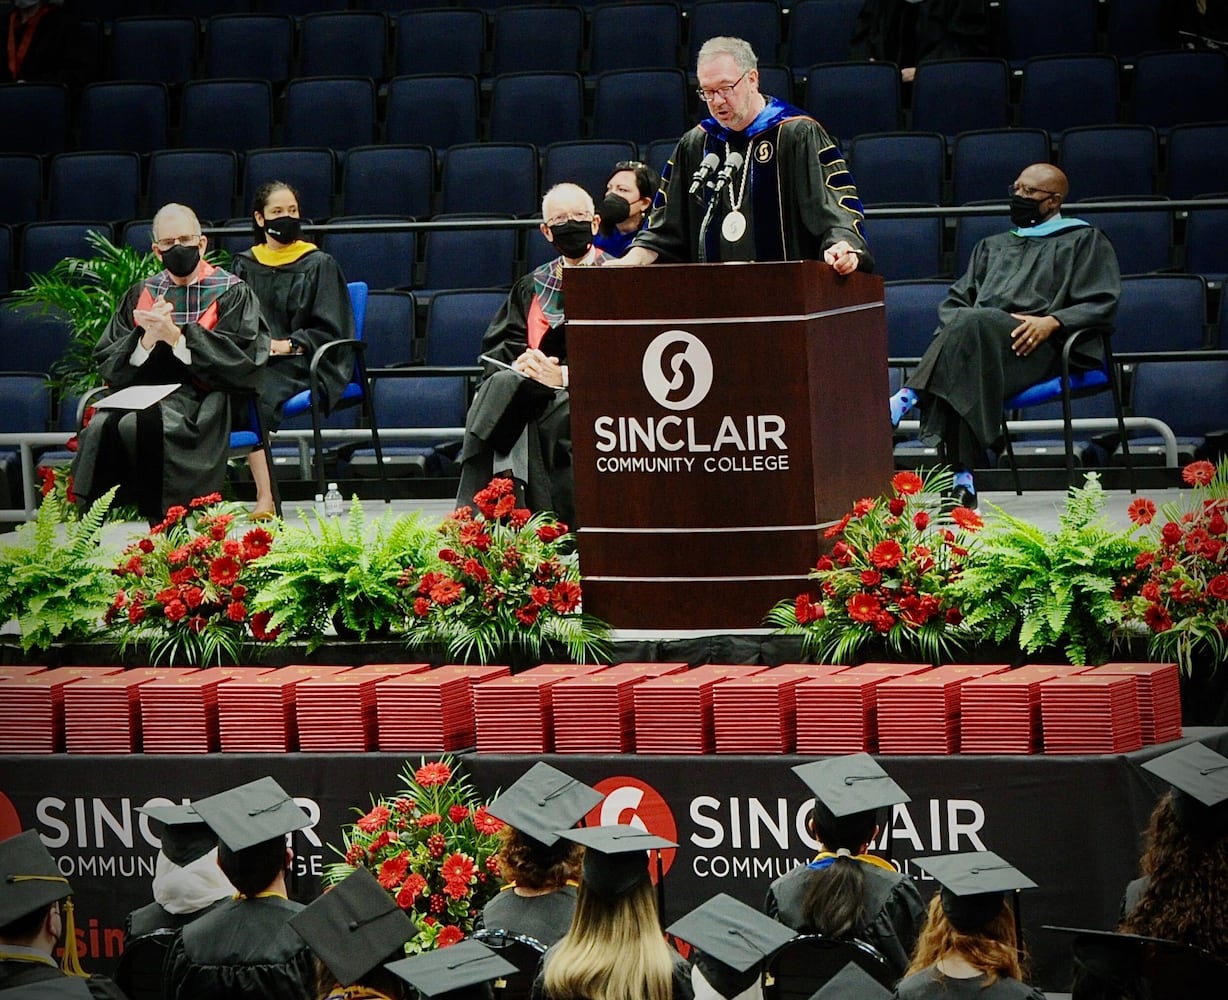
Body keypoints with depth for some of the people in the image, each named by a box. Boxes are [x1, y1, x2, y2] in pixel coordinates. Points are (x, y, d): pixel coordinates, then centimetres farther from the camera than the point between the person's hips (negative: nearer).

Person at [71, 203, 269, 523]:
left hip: (200, 395, -4)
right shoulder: (141, 294, 19)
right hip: (141, 388, 4)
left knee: (138, 425, -35)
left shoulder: (231, 293, 8)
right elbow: (106, 364, 12)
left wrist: (177, 336, -14)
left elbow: (240, 358, -5)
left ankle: (160, 528, -28)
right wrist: (146, 340, -9)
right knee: (100, 428, -30)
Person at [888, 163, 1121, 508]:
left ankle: (908, 398, -49)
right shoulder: (992, 246, 35)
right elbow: (954, 300, 26)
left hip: (1037, 348, -4)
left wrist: (1053, 321, -13)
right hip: (979, 337, 4)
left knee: (973, 323, -37)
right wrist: (956, 325, 1)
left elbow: (1102, 303, 5)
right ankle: (962, 480, -46)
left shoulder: (1084, 241, 18)